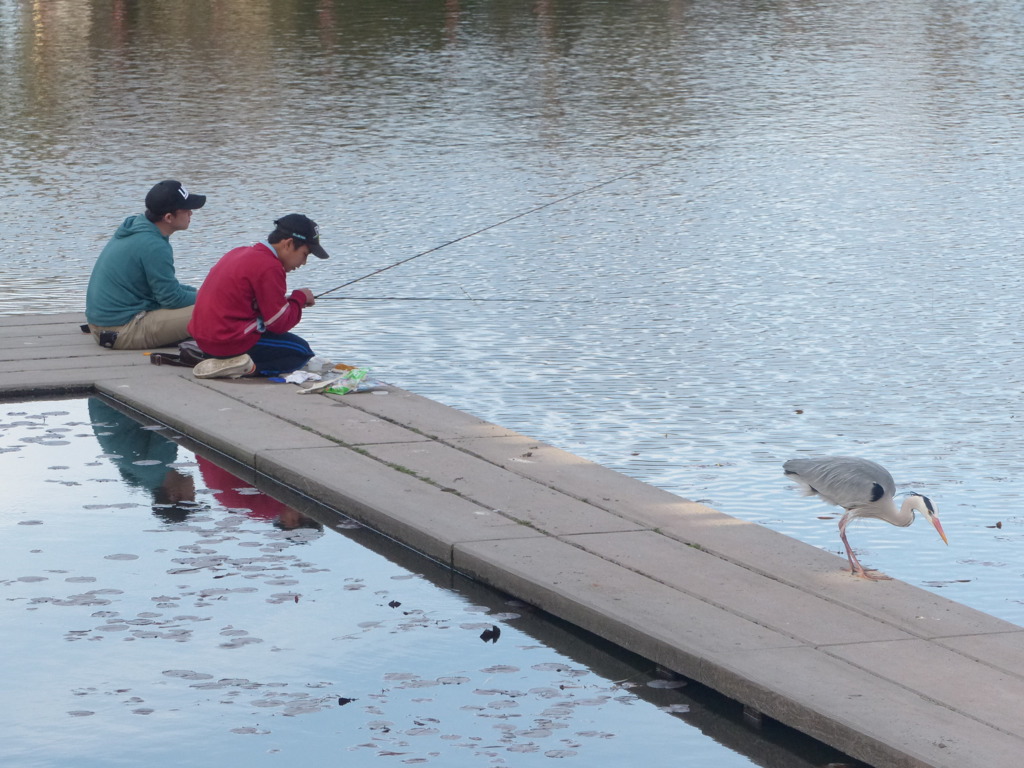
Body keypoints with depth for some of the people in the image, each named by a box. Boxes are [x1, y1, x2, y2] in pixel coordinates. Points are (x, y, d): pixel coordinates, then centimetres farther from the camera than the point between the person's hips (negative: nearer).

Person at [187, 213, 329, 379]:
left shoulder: (240, 252, 12)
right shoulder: (269, 267, -17)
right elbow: (279, 324, -14)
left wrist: (292, 299, 13)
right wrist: (300, 297, 4)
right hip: (231, 341, -10)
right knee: (301, 351, 4)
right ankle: (247, 368, -15)